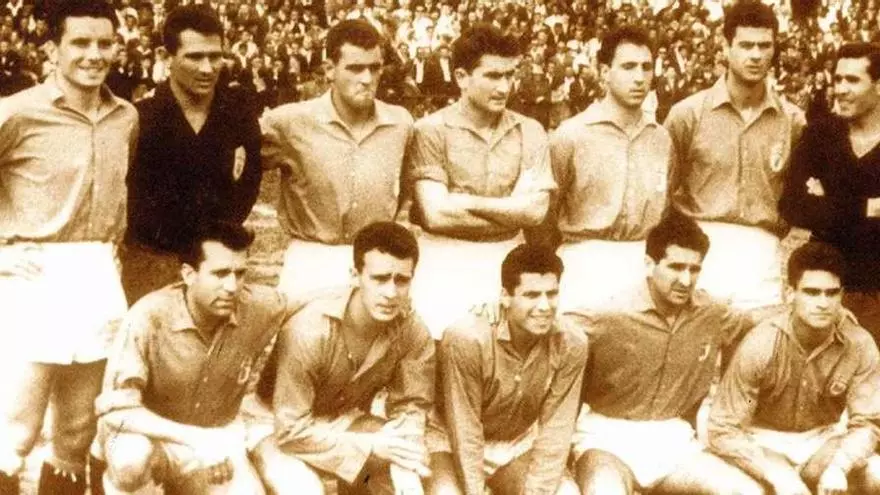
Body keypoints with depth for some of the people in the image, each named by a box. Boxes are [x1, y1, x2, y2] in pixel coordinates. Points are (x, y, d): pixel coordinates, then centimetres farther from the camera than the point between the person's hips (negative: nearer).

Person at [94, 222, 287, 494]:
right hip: (148, 434, -4)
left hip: (215, 439, 4)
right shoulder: (149, 316, -27)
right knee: (132, 458, -38)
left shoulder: (259, 308, -18)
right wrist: (194, 438, -37)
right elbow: (115, 409, -27)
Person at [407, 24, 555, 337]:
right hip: (444, 264, -3)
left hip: (505, 261, 3)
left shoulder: (529, 132, 4)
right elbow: (437, 215, -14)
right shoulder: (432, 130, -7)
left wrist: (466, 201, -12)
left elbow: (535, 210, -6)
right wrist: (510, 214, -8)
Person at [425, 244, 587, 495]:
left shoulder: (571, 345, -18)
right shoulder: (467, 339, -29)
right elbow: (465, 436, -25)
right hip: (453, 443, -4)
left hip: (518, 445, 4)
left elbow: (555, 434, -15)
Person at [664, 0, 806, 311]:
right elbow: (663, 189, 7)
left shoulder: (792, 120, 4)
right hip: (700, 251, -1)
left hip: (761, 256, 2)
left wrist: (772, 233, 6)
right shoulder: (689, 113, -1)